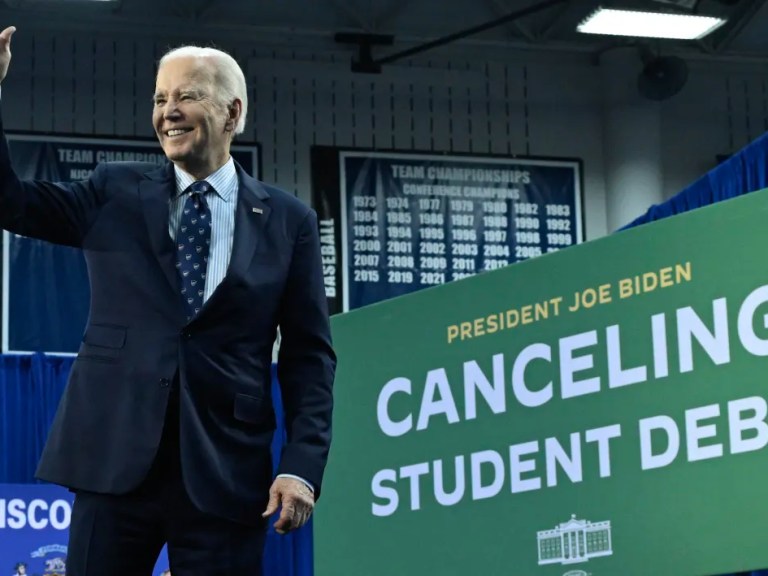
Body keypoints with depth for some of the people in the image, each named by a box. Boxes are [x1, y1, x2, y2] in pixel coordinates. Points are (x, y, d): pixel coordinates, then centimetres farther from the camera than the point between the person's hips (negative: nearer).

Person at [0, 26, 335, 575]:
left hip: (227, 470, -1)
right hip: (115, 457, 1)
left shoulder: (288, 220, 7)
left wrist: (303, 465, -6)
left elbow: (309, 355, 5)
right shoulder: (116, 194, 10)